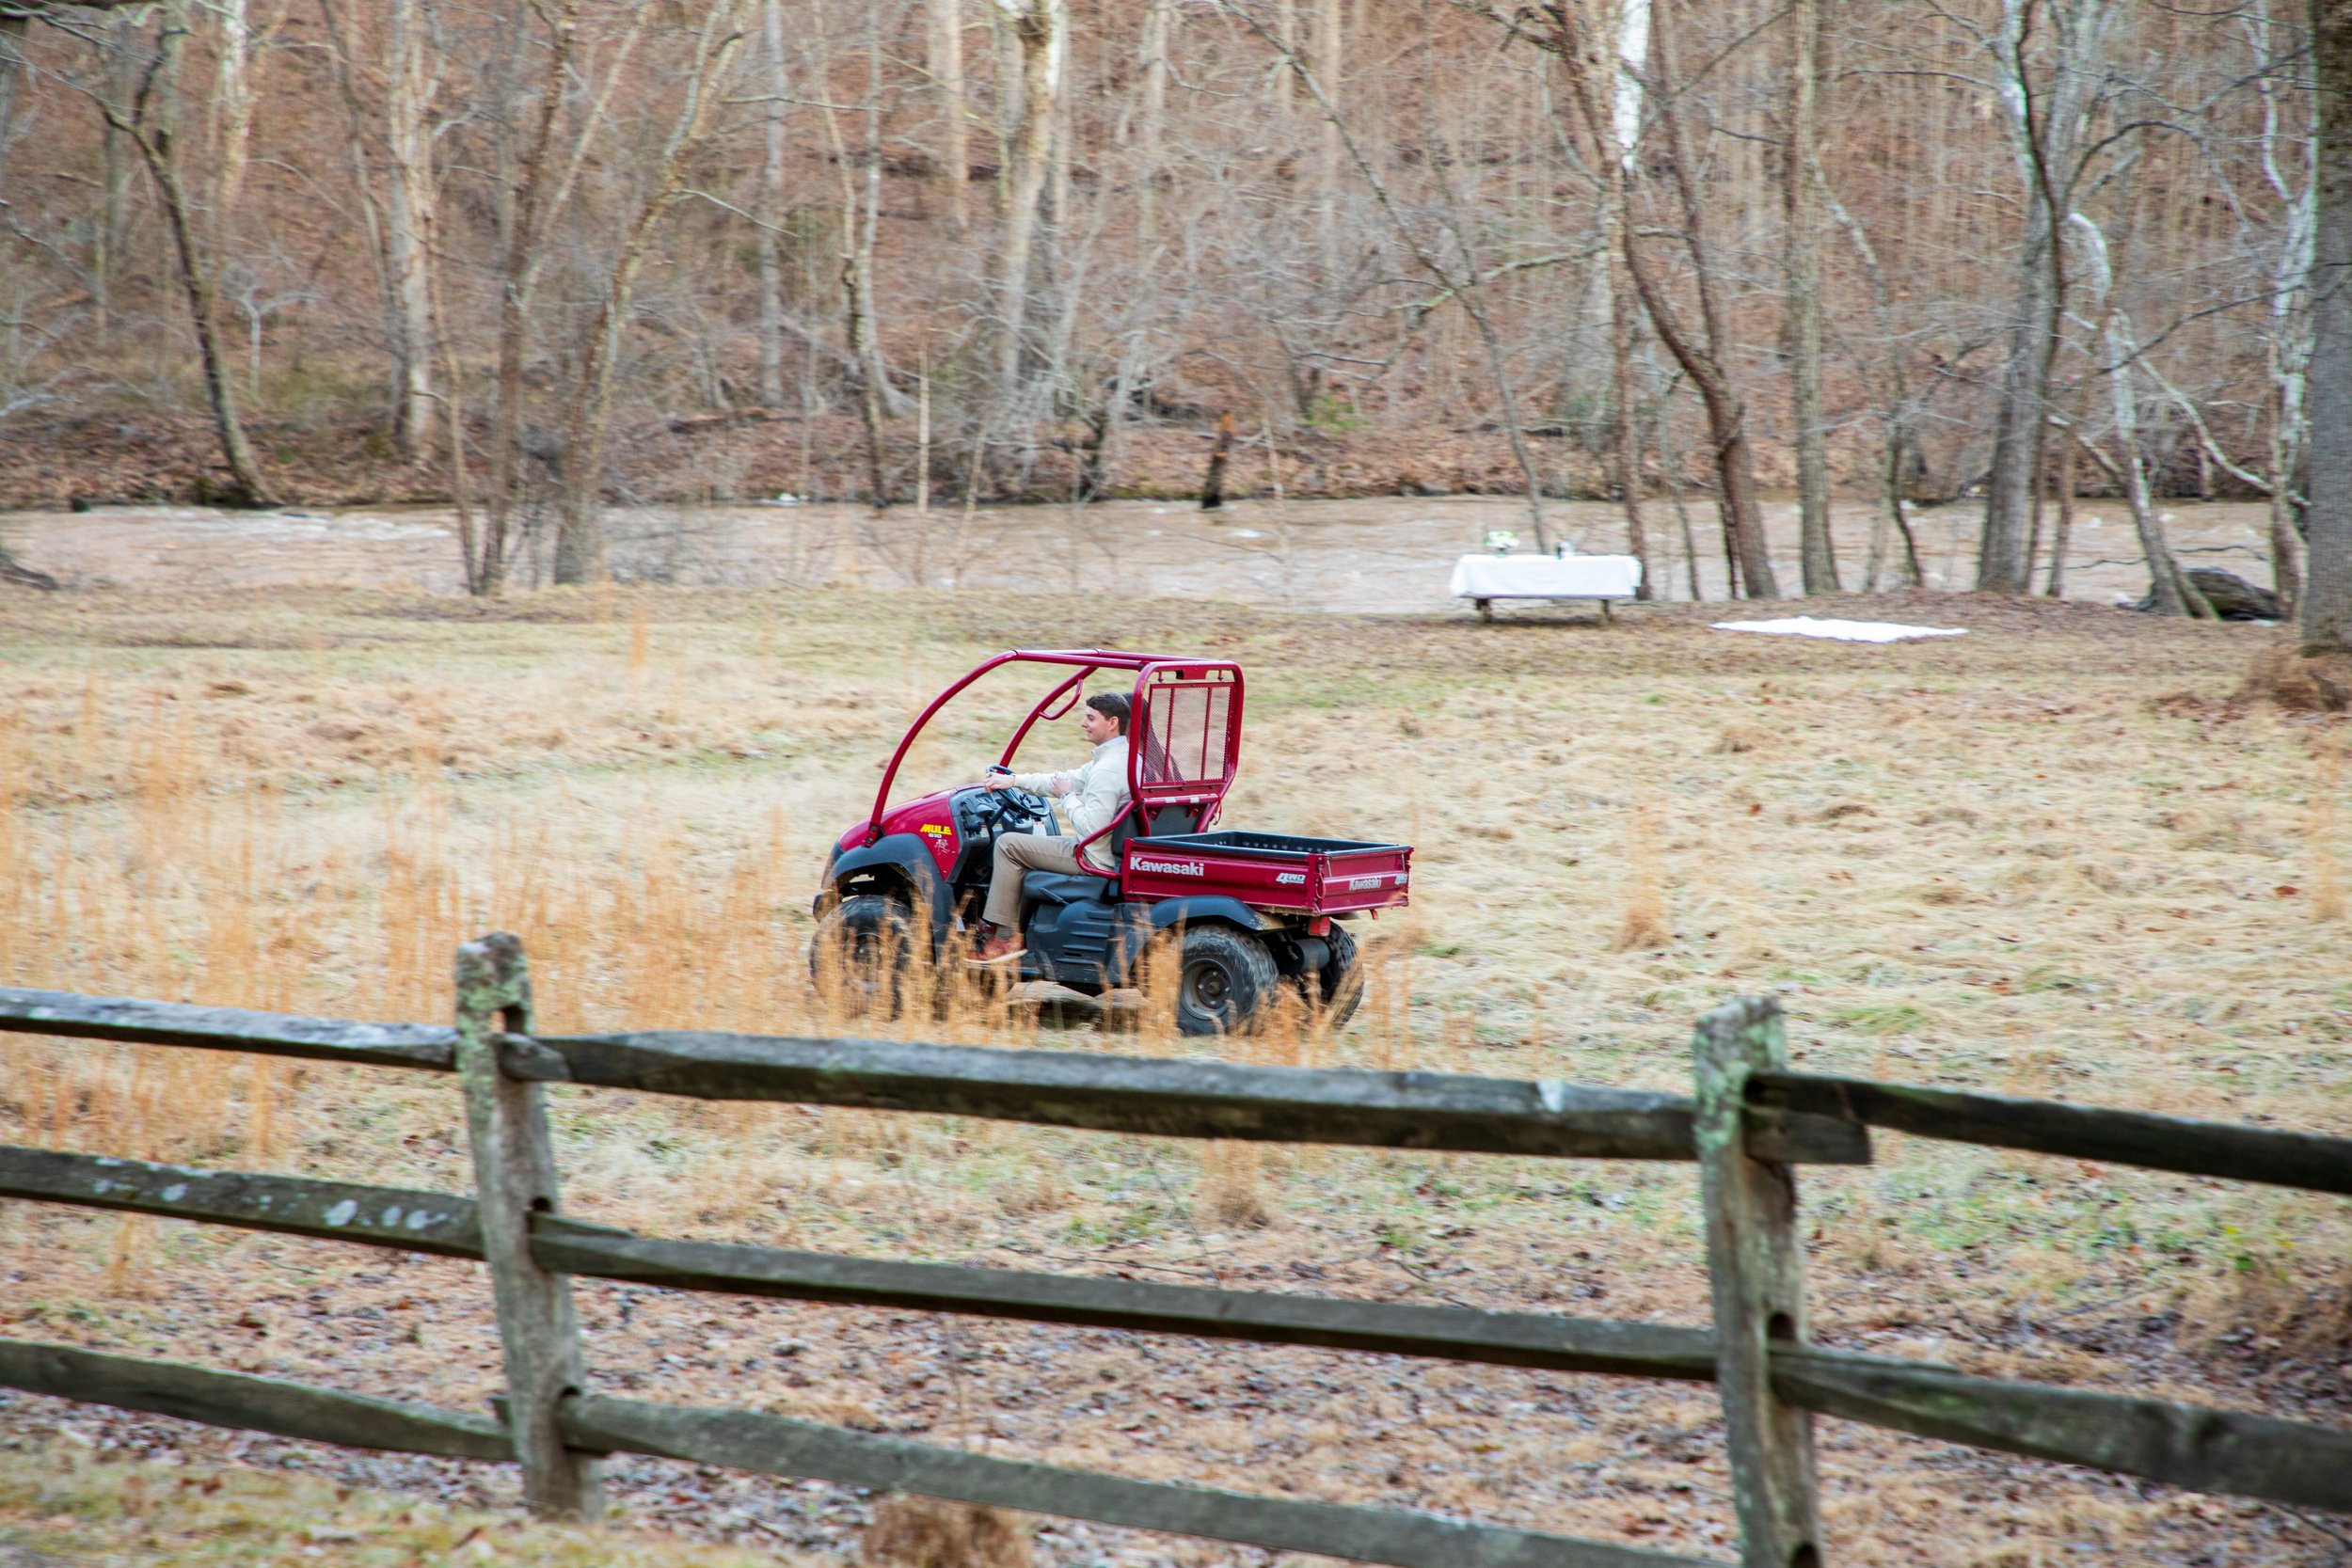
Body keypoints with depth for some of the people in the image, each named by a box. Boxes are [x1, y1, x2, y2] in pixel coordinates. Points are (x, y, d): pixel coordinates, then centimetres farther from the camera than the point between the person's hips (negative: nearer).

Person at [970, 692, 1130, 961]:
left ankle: (1006, 936, -3)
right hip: (1116, 855, 11)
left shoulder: (1107, 770, -24)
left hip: (1095, 858, -11)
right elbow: (1069, 780, 18)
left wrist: (1068, 796, -13)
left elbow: (1091, 828, -29)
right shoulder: (1124, 757, 10)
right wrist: (1014, 780, 12)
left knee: (1008, 844, -7)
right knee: (1030, 840, 27)